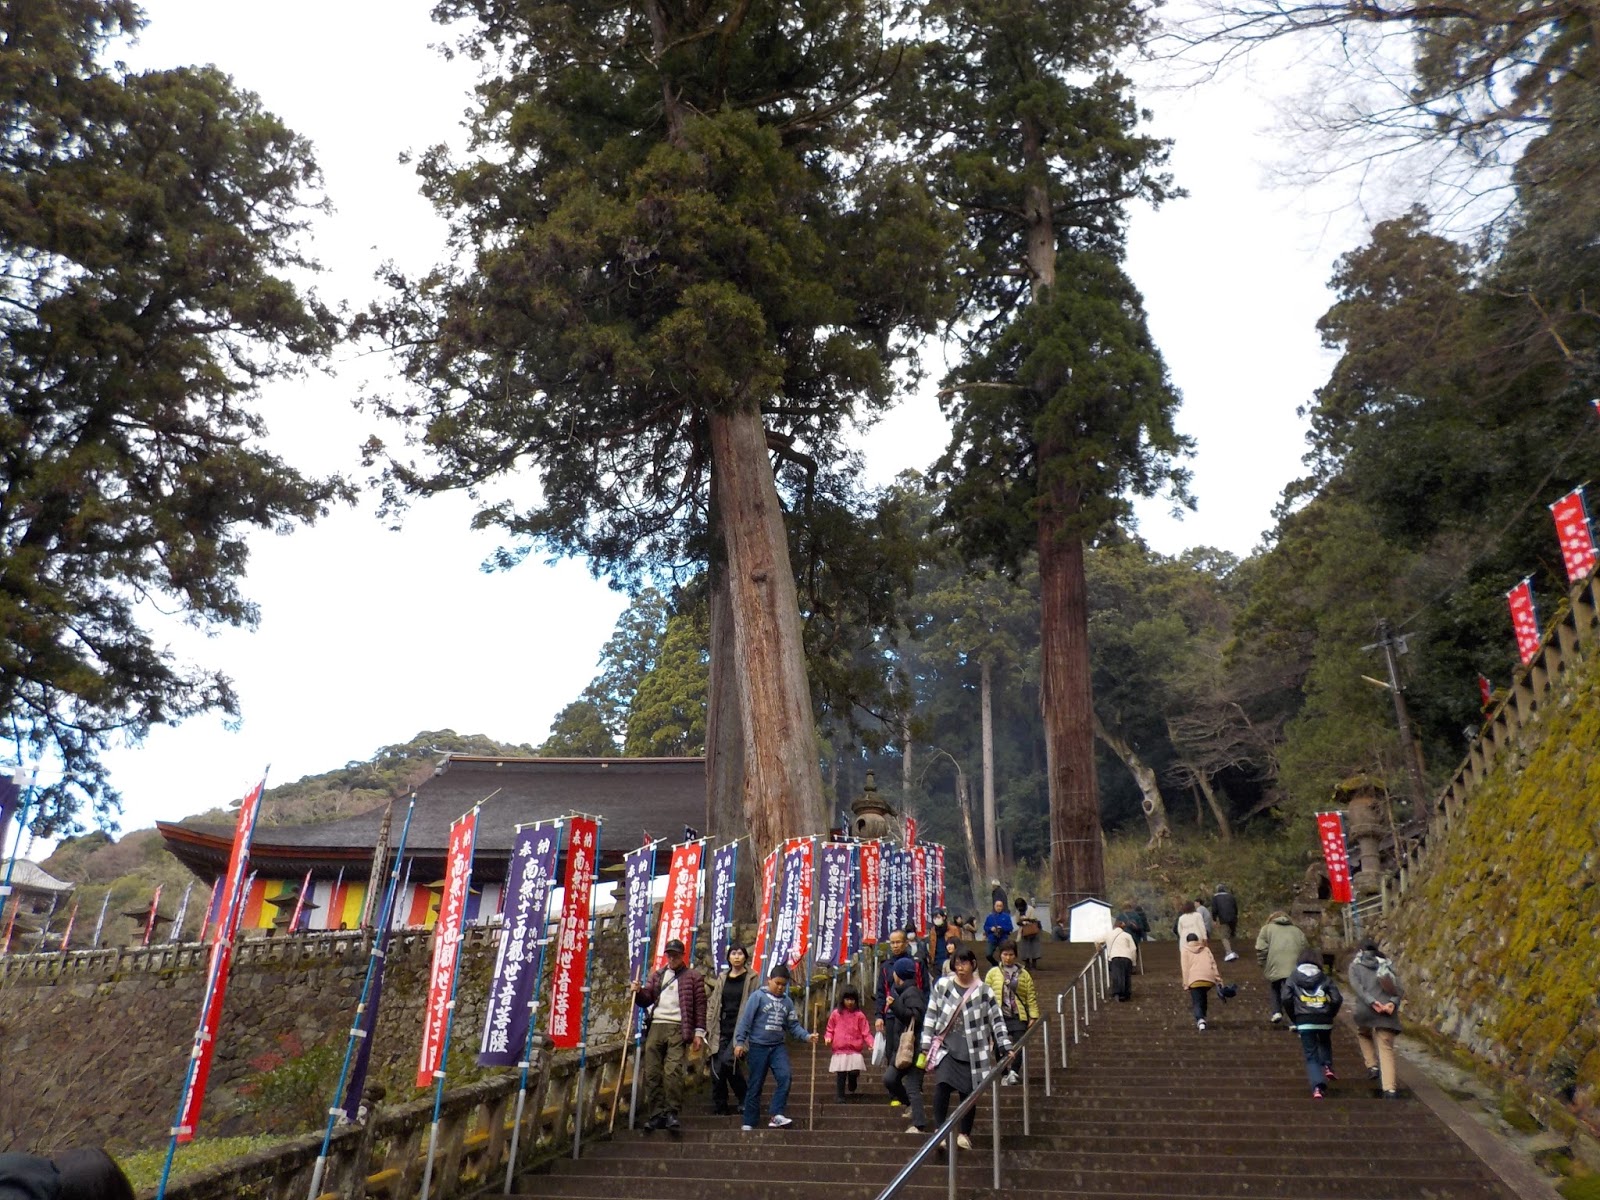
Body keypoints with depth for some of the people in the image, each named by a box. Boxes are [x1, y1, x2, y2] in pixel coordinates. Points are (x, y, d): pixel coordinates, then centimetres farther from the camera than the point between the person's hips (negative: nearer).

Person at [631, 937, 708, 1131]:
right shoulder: (657, 975, 21)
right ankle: (656, 1114, 8)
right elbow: (646, 1000, 19)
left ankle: (672, 1112, -9)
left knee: (673, 1070, -17)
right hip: (656, 1027, 4)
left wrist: (699, 1032, -2)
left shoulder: (693, 976, 8)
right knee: (652, 1073, 0)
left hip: (678, 1028, -4)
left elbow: (700, 1005, 4)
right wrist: (639, 992, -2)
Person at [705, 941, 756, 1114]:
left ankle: (744, 1098, 1)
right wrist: (709, 1028, 7)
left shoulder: (751, 978, 1)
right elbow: (713, 1004, 14)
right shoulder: (722, 978, 13)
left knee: (727, 1060, -19)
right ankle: (719, 1107, 12)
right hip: (722, 1028, 4)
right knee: (716, 1066, -1)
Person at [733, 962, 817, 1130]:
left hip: (778, 1047, 3)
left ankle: (777, 1116, -14)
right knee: (755, 1085, 4)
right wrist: (740, 1042, -12)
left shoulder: (787, 1002, 7)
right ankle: (748, 1123, 15)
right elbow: (745, 1020, -9)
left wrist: (807, 1036, -8)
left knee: (785, 1076, -18)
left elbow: (793, 1026, 7)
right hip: (758, 1046, -3)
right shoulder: (758, 997, -7)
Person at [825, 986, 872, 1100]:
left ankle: (852, 1089, 25)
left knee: (854, 1072, -8)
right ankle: (839, 1096, 10)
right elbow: (830, 1030, 12)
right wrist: (828, 1037, -6)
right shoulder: (835, 1014, 4)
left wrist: (871, 1043, -13)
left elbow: (865, 1032, 0)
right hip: (839, 1052, 0)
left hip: (855, 1052, 0)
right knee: (840, 1075, -4)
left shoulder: (859, 1015, 1)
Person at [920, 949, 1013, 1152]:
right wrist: (926, 1045, 1)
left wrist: (1006, 1047, -4)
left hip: (971, 1052, 0)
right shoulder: (942, 985, 1)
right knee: (942, 1085, -20)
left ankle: (964, 1134, 24)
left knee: (969, 1093, 3)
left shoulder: (983, 991, 0)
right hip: (945, 1047, 0)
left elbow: (997, 1020, 2)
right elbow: (931, 1016, 4)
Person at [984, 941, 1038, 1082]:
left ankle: (1014, 1072, -11)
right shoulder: (993, 973, 5)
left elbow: (1031, 997, 4)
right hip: (999, 1016, 0)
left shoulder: (1023, 974, 6)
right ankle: (1005, 1074, 13)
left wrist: (1033, 1016, -2)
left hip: (1018, 1016, 0)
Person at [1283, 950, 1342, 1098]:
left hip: (1304, 1022, -1)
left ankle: (1317, 1087, -13)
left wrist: (1293, 1018, 7)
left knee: (1311, 1055, 5)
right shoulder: (1324, 979, 7)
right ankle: (1327, 1067, 10)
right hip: (1324, 1020, 1)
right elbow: (1337, 999, -3)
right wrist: (1330, 1015, 11)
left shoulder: (1293, 978, 7)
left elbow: (1286, 998, -4)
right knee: (1325, 1043, 32)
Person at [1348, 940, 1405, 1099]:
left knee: (1363, 1034, 30)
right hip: (1387, 1011, 1)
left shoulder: (1355, 965, 15)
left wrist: (1372, 1002, -13)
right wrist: (1393, 1002, -9)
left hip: (1365, 1009, -1)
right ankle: (1390, 1089, -13)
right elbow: (1399, 987, 5)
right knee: (1386, 1049, 0)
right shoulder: (1386, 965, 22)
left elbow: (1356, 986, -4)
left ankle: (1372, 1066, 14)